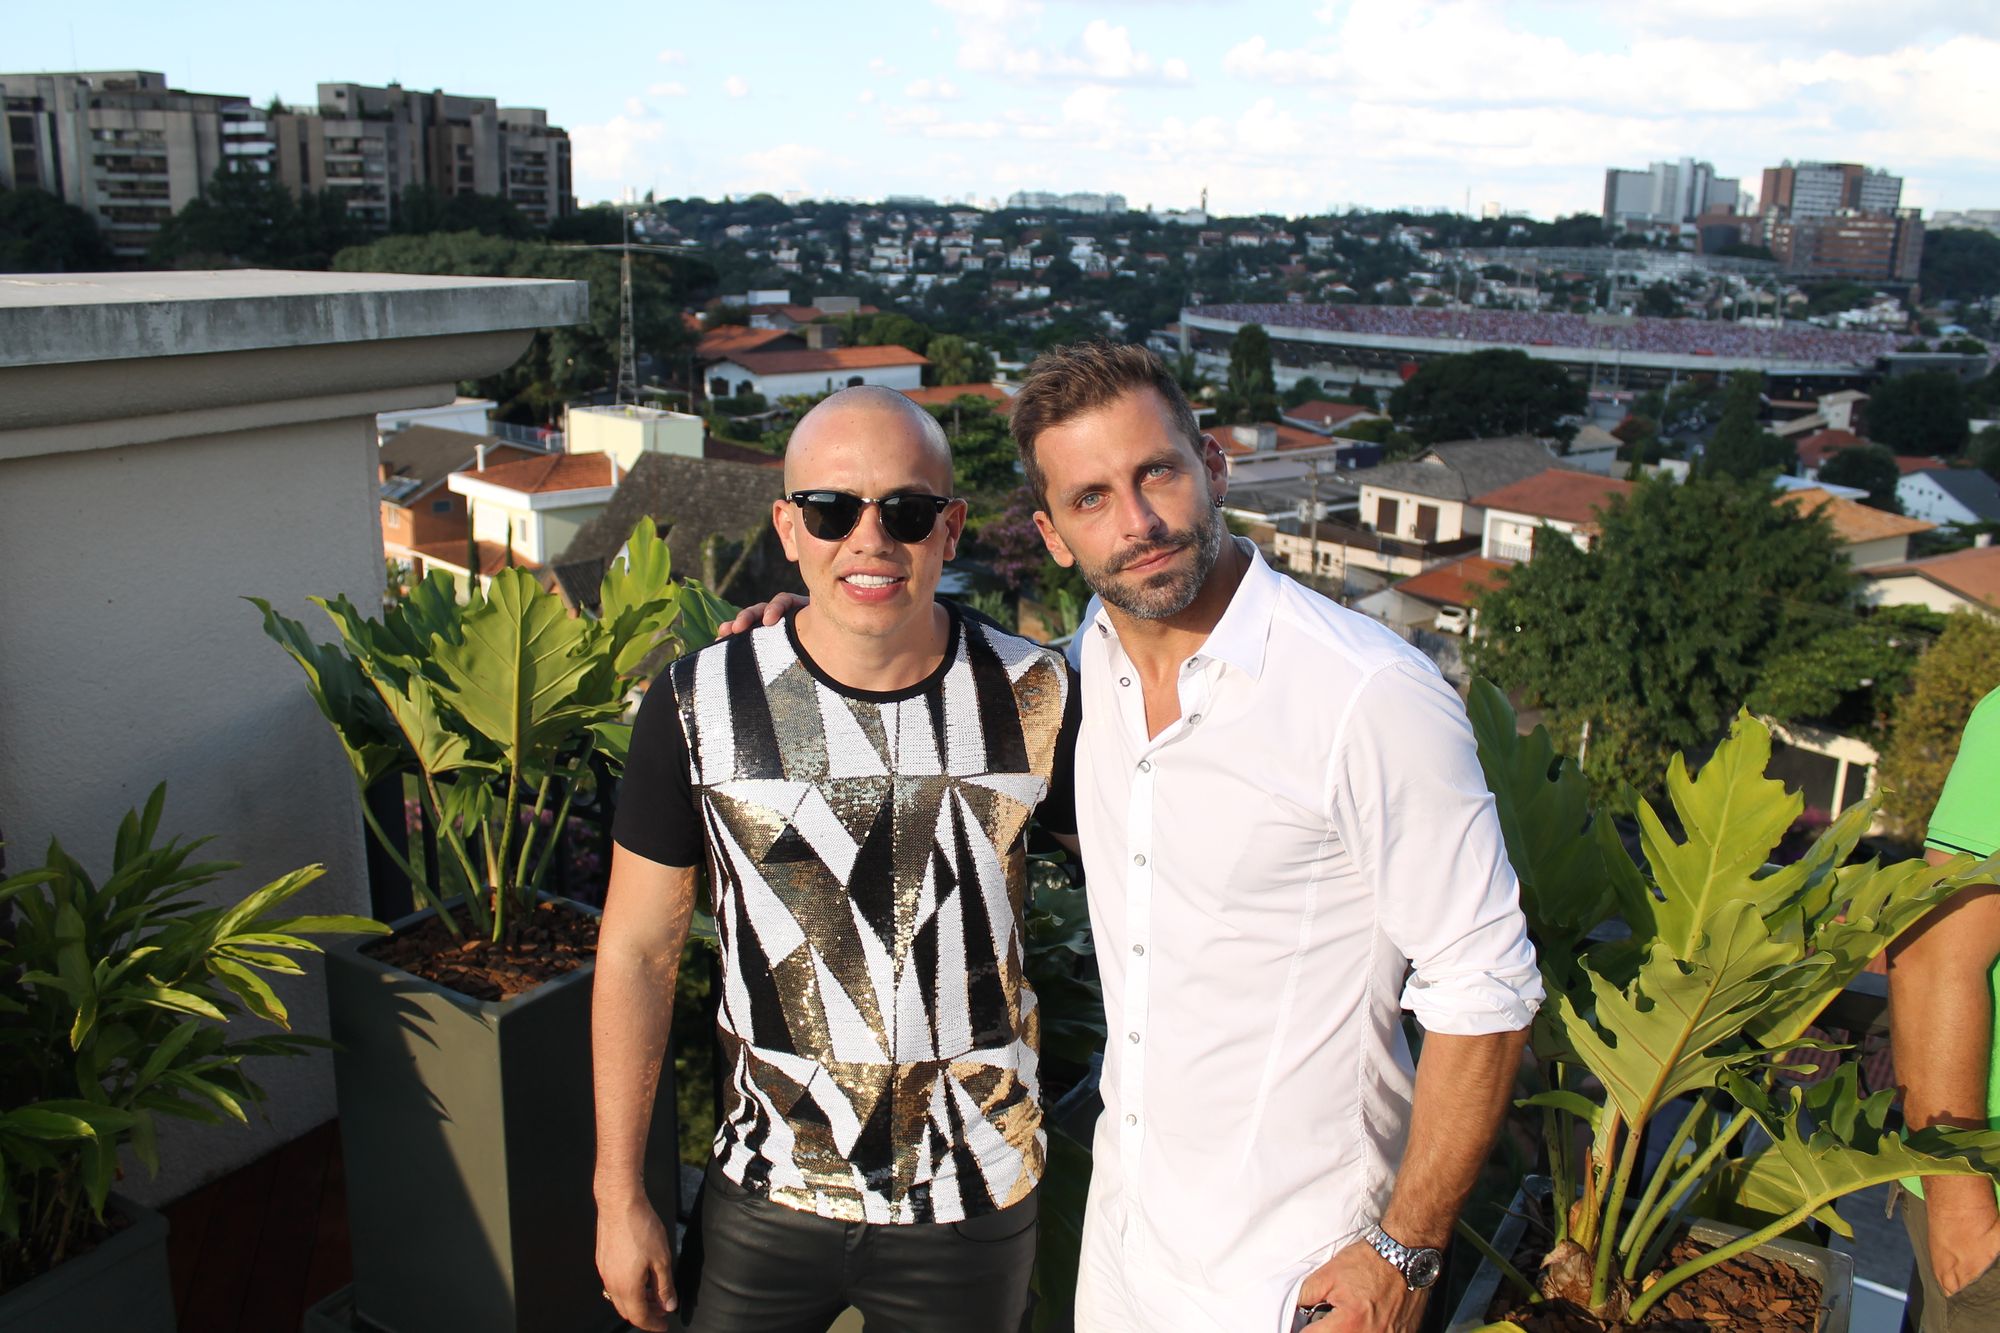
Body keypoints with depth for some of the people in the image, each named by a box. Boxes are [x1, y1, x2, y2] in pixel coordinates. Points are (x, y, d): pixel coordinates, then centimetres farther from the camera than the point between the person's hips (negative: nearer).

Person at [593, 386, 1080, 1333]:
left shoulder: (1036, 697, -11)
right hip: (767, 1194, 0)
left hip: (974, 1201, 1)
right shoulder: (699, 706, -11)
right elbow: (638, 952, -3)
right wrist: (619, 1195, 1)